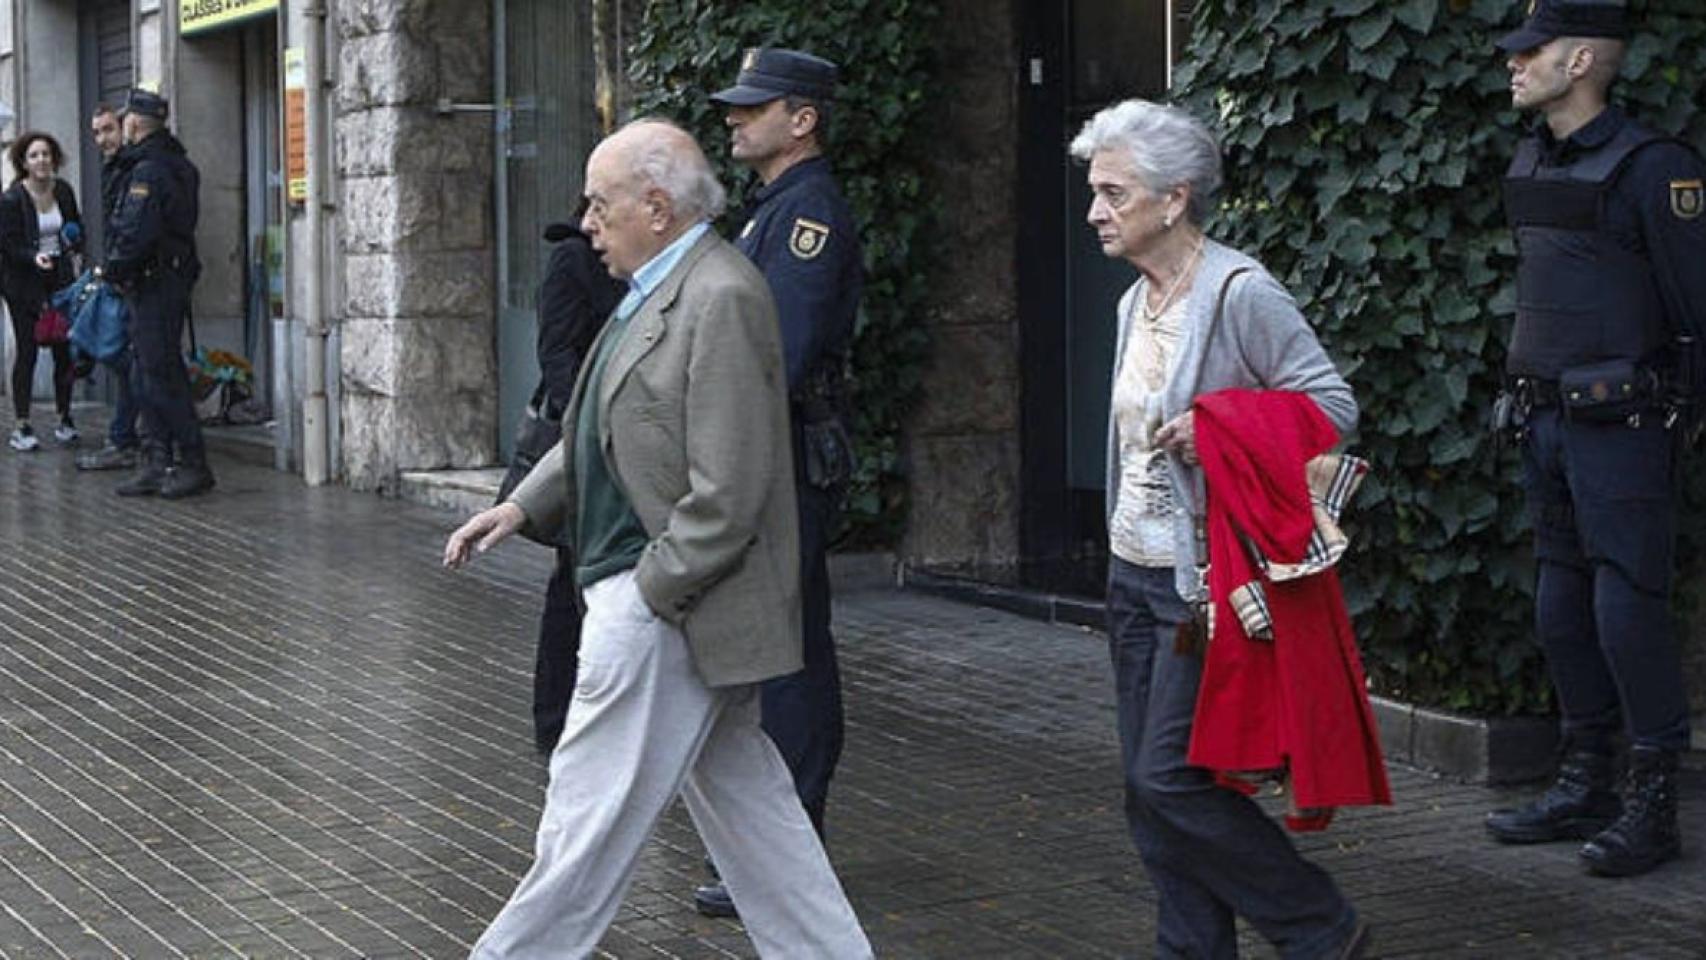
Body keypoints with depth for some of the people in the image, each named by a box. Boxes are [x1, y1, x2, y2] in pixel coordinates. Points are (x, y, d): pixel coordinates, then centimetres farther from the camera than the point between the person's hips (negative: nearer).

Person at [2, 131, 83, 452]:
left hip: (60, 281, 5)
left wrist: (75, 239, -1)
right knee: (27, 353, -4)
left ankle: (64, 419, 17)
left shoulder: (63, 191, 5)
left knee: (64, 351, 4)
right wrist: (33, 258, -28)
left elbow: (76, 225, 22)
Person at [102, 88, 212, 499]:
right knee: (147, 379, 12)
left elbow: (136, 234, -22)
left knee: (162, 377, -6)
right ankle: (156, 465, 13)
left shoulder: (148, 172, -16)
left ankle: (194, 465, -4)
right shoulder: (177, 165, 15)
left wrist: (112, 269, -9)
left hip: (154, 284, -10)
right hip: (171, 279, 10)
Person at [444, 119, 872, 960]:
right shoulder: (659, 291, 13)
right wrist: (524, 505, 10)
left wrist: (647, 594, -18)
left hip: (664, 607, -11)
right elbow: (605, 435, 22)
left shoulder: (722, 299, -19)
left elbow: (726, 496, -23)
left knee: (590, 811, 1)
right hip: (641, 588, 11)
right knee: (744, 800, 15)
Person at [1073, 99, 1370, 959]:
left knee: (1170, 778, -10)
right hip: (1134, 570, 9)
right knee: (1148, 789, 8)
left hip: (1205, 577, -8)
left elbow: (1332, 402, -15)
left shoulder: (1239, 292, -14)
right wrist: (1122, 549, 18)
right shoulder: (1136, 302, 12)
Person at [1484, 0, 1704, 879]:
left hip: (1621, 426, -8)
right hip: (1546, 419, 8)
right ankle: (1585, 785, 22)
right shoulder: (1530, 164, 12)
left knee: (1628, 608, -7)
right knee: (1562, 608, 12)